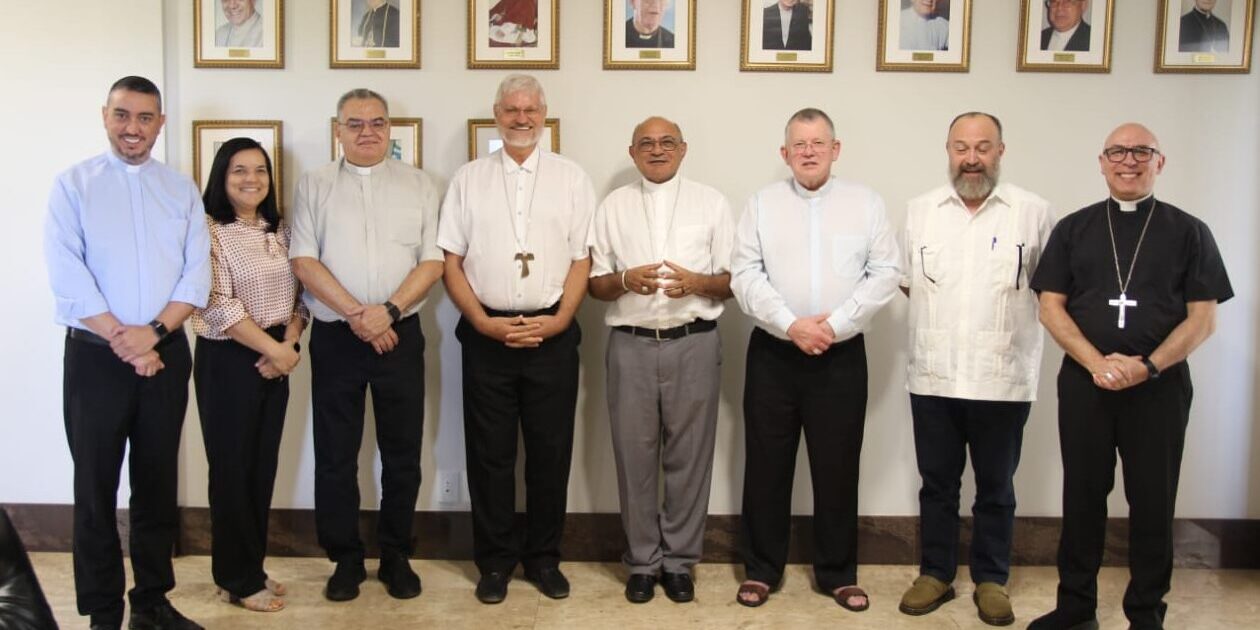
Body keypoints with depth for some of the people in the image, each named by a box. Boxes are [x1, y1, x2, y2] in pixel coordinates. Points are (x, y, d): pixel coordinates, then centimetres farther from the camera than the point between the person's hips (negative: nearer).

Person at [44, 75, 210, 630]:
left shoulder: (182, 189, 8)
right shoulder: (73, 185, 0)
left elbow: (197, 271, 0)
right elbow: (66, 273, -10)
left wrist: (153, 332, -14)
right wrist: (124, 342, -15)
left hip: (167, 354, 3)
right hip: (95, 356, -2)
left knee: (158, 484, 11)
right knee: (96, 486, 4)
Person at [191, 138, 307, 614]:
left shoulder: (279, 231, 10)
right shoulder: (210, 231, -10)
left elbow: (297, 294, 10)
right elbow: (219, 305, -17)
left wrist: (289, 345, -6)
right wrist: (272, 348, -15)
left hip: (276, 358, 6)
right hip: (228, 360, -6)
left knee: (264, 465, 11)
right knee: (232, 467, 2)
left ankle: (251, 568, 25)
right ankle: (238, 579, 15)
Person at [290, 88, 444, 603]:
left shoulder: (419, 185, 6)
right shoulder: (314, 185, 6)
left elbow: (433, 261, -1)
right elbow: (304, 261, -3)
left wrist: (388, 311, -14)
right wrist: (357, 313, -13)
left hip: (400, 335, 0)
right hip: (334, 338, 0)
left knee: (402, 453, 6)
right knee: (335, 454, 7)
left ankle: (396, 556, 21)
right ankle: (345, 559, 21)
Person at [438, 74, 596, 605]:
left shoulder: (571, 178, 6)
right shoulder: (468, 179, 7)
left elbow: (581, 259, 3)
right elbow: (450, 262, 3)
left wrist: (558, 320, -9)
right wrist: (484, 323, -7)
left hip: (552, 335, 0)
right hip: (487, 334, 0)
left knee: (550, 451, 7)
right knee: (489, 452, 7)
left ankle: (543, 557, 22)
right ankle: (495, 560, 20)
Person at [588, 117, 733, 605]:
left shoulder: (712, 203, 7)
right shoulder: (613, 206, 10)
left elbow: (735, 281, 5)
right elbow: (594, 283, 9)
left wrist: (697, 283, -14)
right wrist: (625, 280, -12)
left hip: (694, 344, -1)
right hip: (631, 345, 1)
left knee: (688, 457, 5)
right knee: (635, 456, 6)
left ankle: (679, 561, 19)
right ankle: (642, 561, 20)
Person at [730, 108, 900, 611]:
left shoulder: (866, 203, 5)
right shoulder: (762, 203, 5)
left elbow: (884, 274, -2)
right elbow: (745, 274, -4)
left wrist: (835, 325, -12)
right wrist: (790, 325, -15)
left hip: (841, 356, 0)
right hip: (773, 353, 0)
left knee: (837, 467, 7)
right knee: (766, 465, 6)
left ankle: (838, 573, 22)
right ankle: (761, 569, 20)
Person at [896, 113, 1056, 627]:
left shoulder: (1033, 212, -2)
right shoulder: (919, 210, 5)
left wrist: (1004, 314, 1)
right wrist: (940, 317, 6)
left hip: (1004, 379, -2)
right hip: (933, 376, 2)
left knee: (996, 487, 11)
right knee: (937, 483, 13)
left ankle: (991, 579, 26)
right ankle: (935, 573, 27)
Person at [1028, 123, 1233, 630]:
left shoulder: (1189, 232, 4)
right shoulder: (1073, 229, 8)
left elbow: (1203, 318, -1)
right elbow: (1051, 307, 2)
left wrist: (1148, 366, -15)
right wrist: (1096, 362, -12)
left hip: (1160, 387, -1)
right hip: (1084, 383, 1)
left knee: (1153, 502, 5)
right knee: (1082, 496, 8)